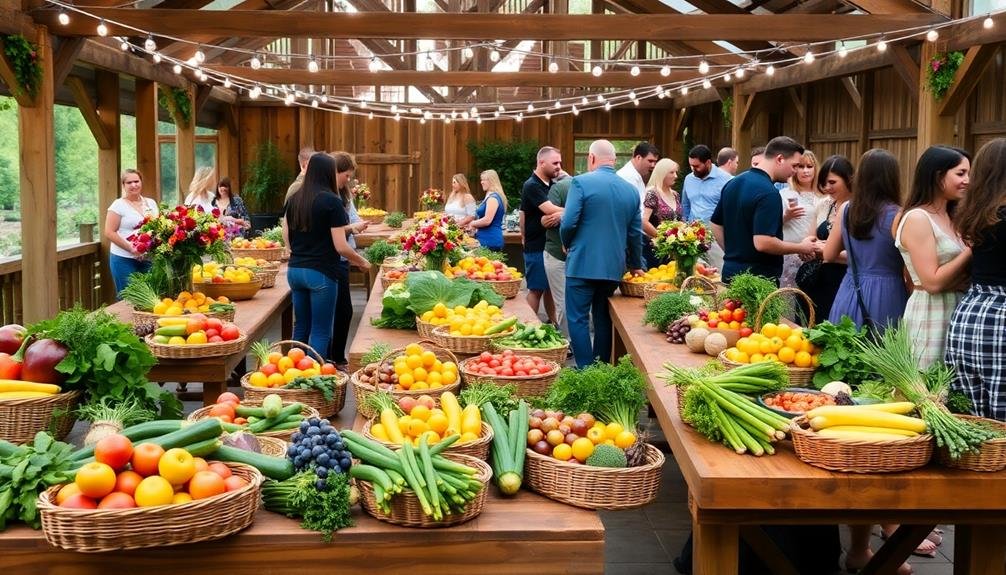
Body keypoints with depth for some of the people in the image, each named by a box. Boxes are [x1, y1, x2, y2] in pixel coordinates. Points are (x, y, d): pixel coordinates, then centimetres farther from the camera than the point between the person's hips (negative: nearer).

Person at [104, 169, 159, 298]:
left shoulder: (151, 203, 11)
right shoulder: (119, 205, -4)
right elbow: (110, 233, -8)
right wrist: (131, 248, -15)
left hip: (149, 259, 4)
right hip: (125, 259, -4)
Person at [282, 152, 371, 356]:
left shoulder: (294, 200, 7)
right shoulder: (331, 201, -11)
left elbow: (286, 238, 12)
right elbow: (341, 246, -12)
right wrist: (362, 262, 2)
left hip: (295, 270, 6)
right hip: (321, 272, -6)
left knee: (301, 327, 16)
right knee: (321, 332, 1)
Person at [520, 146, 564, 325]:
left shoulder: (552, 184, 11)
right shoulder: (531, 186, -15)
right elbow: (550, 210, -26)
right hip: (536, 247, -7)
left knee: (550, 288, 12)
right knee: (536, 289, -2)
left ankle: (553, 323, 19)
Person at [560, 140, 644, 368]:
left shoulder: (581, 182, -10)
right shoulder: (631, 190, 7)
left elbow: (568, 223, -14)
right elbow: (635, 232, 12)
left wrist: (567, 245, 7)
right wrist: (636, 265, 24)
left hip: (583, 264, -5)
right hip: (614, 267, 6)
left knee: (578, 319, 2)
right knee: (603, 319, 16)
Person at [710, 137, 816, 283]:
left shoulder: (732, 184, 7)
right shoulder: (768, 193, -20)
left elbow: (716, 225, 15)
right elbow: (762, 242, -27)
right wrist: (801, 248, -14)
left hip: (730, 271, 8)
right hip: (759, 277, -8)